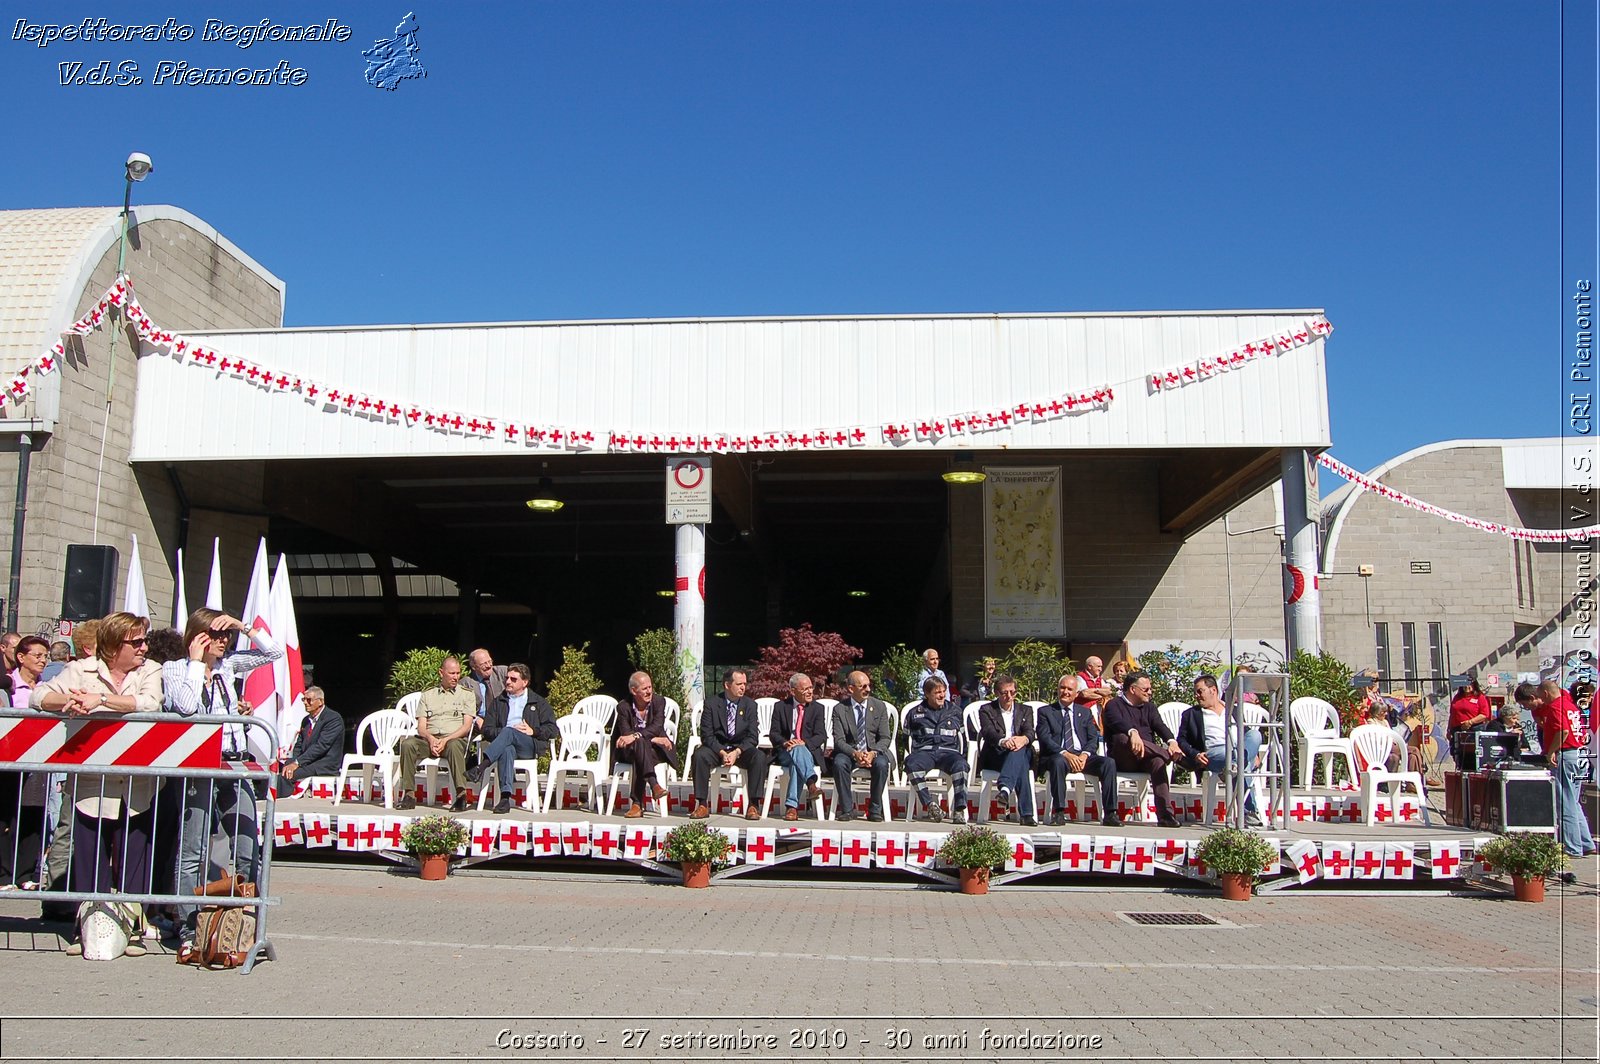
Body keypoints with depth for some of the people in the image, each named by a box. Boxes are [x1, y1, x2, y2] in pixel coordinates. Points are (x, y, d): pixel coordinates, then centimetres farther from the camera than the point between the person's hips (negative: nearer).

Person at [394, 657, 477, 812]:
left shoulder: (467, 694, 12)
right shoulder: (427, 695, 19)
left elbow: (467, 726, 2)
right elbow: (421, 726, 10)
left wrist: (445, 740, -13)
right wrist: (431, 739, -12)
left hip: (455, 739, -2)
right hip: (429, 739, 3)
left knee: (454, 746, -38)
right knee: (407, 744, -28)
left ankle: (461, 795, -38)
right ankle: (409, 795, -25)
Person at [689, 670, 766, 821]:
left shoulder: (750, 705, 3)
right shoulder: (711, 703, -2)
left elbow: (752, 737, -3)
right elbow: (707, 735, -8)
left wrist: (737, 752, -21)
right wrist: (722, 753, -23)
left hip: (741, 749, 1)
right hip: (716, 748, -1)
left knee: (759, 757, -30)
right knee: (700, 755, -32)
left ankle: (753, 806, -26)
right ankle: (702, 805, -25)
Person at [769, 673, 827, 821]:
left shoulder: (817, 709, 10)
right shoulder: (780, 707, 10)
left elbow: (821, 735, -1)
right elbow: (774, 734, 3)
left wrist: (804, 742, -21)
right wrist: (785, 743, -20)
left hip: (809, 751, 0)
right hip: (784, 752, 0)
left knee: (796, 763, -37)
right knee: (797, 751, -38)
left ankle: (792, 806, -46)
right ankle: (811, 784, -57)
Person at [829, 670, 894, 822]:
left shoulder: (879, 707, 4)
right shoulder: (840, 709, 0)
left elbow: (885, 738, 0)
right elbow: (839, 740, -7)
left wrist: (873, 753, -20)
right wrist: (855, 753, -26)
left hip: (874, 752, 0)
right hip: (849, 752, 0)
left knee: (882, 764, -33)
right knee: (839, 763, -33)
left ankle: (875, 810, -18)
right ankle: (847, 809, -19)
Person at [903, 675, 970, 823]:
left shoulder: (954, 711, 23)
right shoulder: (915, 713, 19)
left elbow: (964, 739, 28)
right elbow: (905, 738, 21)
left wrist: (960, 754, 12)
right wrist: (909, 755, 6)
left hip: (948, 751, 0)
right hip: (924, 752, 0)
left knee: (961, 765, -36)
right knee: (911, 764, -37)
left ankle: (959, 809, -38)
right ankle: (930, 804, -32)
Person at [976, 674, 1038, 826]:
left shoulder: (1025, 710, 23)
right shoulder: (986, 710, 15)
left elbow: (1030, 732, 2)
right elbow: (989, 732, -8)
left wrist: (1023, 739, -28)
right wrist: (1002, 741, -35)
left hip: (1023, 754, 2)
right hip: (994, 755, -2)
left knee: (1018, 750, -40)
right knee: (1020, 765, -38)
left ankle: (1005, 789, -61)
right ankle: (1026, 813, -52)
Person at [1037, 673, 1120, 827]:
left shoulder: (1085, 712, 22)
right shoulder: (1045, 711, 11)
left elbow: (1094, 738, 10)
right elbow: (1045, 739, -3)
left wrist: (1085, 754, -12)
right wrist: (1065, 754, -19)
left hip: (1082, 755, 3)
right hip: (1057, 755, -3)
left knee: (1109, 763, -24)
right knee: (1058, 762, -38)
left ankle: (1110, 814, -24)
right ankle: (1058, 813, -34)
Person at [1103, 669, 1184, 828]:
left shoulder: (1149, 707, 24)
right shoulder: (1114, 705, 7)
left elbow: (1160, 726, 5)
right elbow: (1118, 723, -17)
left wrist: (1172, 741, -18)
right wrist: (1133, 732, -40)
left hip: (1147, 757, 3)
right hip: (1122, 760, -3)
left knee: (1158, 761, -33)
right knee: (1122, 738, -36)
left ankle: (1165, 815, -40)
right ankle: (1171, 754, -33)